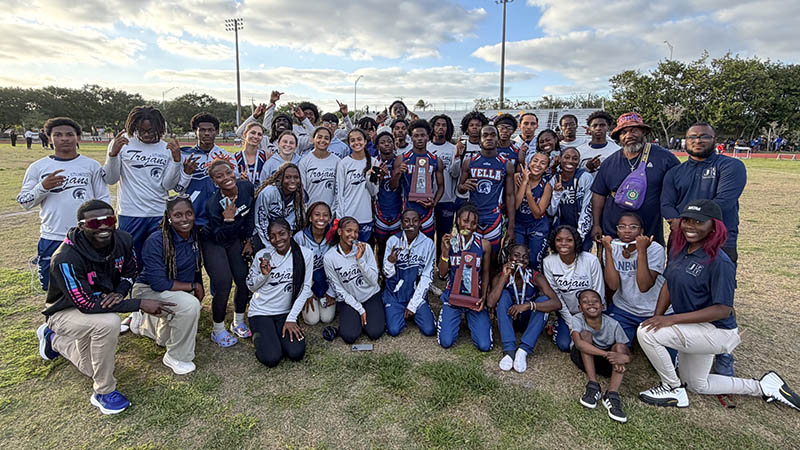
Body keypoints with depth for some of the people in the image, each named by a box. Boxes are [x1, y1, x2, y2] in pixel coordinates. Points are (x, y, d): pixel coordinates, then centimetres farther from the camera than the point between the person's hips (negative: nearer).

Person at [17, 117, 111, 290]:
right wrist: (43, 187, -13)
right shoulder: (38, 167, 5)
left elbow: (103, 199, 6)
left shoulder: (92, 165, 4)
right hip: (52, 239, 1)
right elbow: (23, 201, 6)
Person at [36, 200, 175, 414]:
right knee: (108, 322, -39)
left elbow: (130, 271, -1)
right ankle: (104, 392, -17)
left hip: (101, 302, 6)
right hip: (65, 312, -6)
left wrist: (119, 292, -24)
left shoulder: (123, 240, -19)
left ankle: (53, 338, 48)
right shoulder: (66, 259, -36)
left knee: (93, 368, 20)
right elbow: (87, 305, -36)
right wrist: (139, 304, -40)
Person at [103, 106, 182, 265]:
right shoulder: (123, 143, 1)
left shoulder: (167, 149, 4)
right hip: (130, 214, -1)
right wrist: (112, 153, -14)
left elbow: (168, 184, -2)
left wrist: (176, 159, -13)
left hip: (160, 215, 1)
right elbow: (110, 180, -1)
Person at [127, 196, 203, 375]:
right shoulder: (156, 241, -28)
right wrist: (192, 287, -25)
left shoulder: (196, 235, -9)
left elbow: (196, 267, 7)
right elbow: (158, 282, -30)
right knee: (190, 304, -35)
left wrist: (200, 291, 1)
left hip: (179, 292, 7)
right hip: (148, 290, -7)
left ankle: (140, 320, 46)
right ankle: (176, 357, -14)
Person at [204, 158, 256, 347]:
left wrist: (248, 240, 2)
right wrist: (228, 220, -41)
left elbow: (250, 214, 0)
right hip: (214, 243, -5)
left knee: (244, 281, 4)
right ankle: (218, 330, 12)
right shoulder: (213, 203, -30)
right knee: (223, 285, -11)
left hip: (236, 240, 5)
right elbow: (220, 237, -24)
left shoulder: (246, 187, -17)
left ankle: (238, 322, 27)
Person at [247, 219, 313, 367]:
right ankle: (258, 337, 15)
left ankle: (275, 336, 15)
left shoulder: (305, 254, -9)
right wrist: (264, 274, -17)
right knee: (271, 358, -18)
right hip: (261, 312, -1)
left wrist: (291, 319, -10)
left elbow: (305, 288, -6)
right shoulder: (262, 255, -7)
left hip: (286, 312, 1)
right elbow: (251, 287, 4)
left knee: (296, 353, -16)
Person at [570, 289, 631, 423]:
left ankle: (612, 395, -34)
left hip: (605, 362, 2)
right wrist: (607, 354, -47)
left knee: (620, 346, -25)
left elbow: (627, 353, -18)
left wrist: (623, 358, -43)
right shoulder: (577, 320, -22)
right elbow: (578, 343, -40)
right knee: (586, 333, -27)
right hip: (583, 357, -2)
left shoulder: (613, 324, -18)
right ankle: (593, 386, -30)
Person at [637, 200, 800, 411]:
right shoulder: (679, 249, -2)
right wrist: (657, 317, -7)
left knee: (646, 333, -27)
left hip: (716, 331, -9)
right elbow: (668, 285, 5)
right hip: (693, 330, 9)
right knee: (698, 386, 26)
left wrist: (672, 319, -29)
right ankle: (764, 386, 40)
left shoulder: (719, 262, -25)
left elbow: (723, 309, -26)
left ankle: (673, 390, -5)